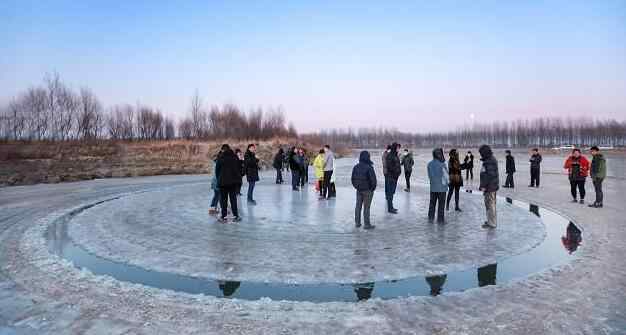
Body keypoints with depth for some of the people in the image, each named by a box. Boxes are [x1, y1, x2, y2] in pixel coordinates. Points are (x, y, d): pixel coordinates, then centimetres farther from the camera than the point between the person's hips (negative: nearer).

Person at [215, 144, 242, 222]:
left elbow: (217, 170, 0)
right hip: (234, 181, 3)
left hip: (223, 181, -3)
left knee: (223, 199, 6)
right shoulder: (235, 157, 4)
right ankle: (236, 216, 11)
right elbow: (240, 168, 8)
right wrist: (238, 179, 13)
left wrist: (218, 179, 13)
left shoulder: (220, 157, -5)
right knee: (233, 198, 10)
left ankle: (224, 217, 7)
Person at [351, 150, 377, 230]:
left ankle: (357, 223, 21)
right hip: (367, 190, -6)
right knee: (366, 207, 1)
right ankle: (367, 224, 7)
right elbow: (373, 179, -17)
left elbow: (353, 178, 8)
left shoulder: (356, 167, 1)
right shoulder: (369, 167, -19)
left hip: (359, 190, 6)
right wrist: (373, 188, -1)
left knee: (358, 206, 14)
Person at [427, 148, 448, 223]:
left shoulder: (429, 164, 0)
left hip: (433, 187, 5)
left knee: (432, 203, 13)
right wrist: (447, 182, 8)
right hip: (441, 187, -5)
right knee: (441, 204, 6)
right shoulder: (442, 164, -18)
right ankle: (440, 219, 12)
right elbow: (446, 175, -9)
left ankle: (430, 218, 17)